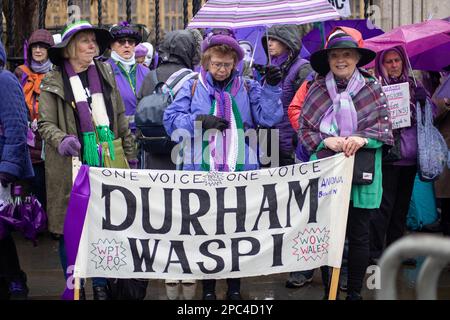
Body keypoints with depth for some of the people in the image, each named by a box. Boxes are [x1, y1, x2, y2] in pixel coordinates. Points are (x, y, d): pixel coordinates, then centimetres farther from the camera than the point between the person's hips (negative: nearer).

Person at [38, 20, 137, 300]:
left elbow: (121, 118, 13)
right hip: (70, 167, -3)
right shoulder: (53, 82, 0)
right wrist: (62, 140, -20)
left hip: (106, 164, 3)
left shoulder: (106, 75, 10)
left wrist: (130, 155, 12)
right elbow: (46, 123, 0)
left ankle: (101, 285, 19)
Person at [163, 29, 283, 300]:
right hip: (201, 171, 0)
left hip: (240, 173, 1)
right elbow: (171, 120, -1)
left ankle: (235, 286, 22)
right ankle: (208, 287, 21)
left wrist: (271, 89, -15)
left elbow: (268, 117, -2)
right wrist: (200, 121, -14)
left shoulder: (247, 88, 8)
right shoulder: (192, 87, 5)